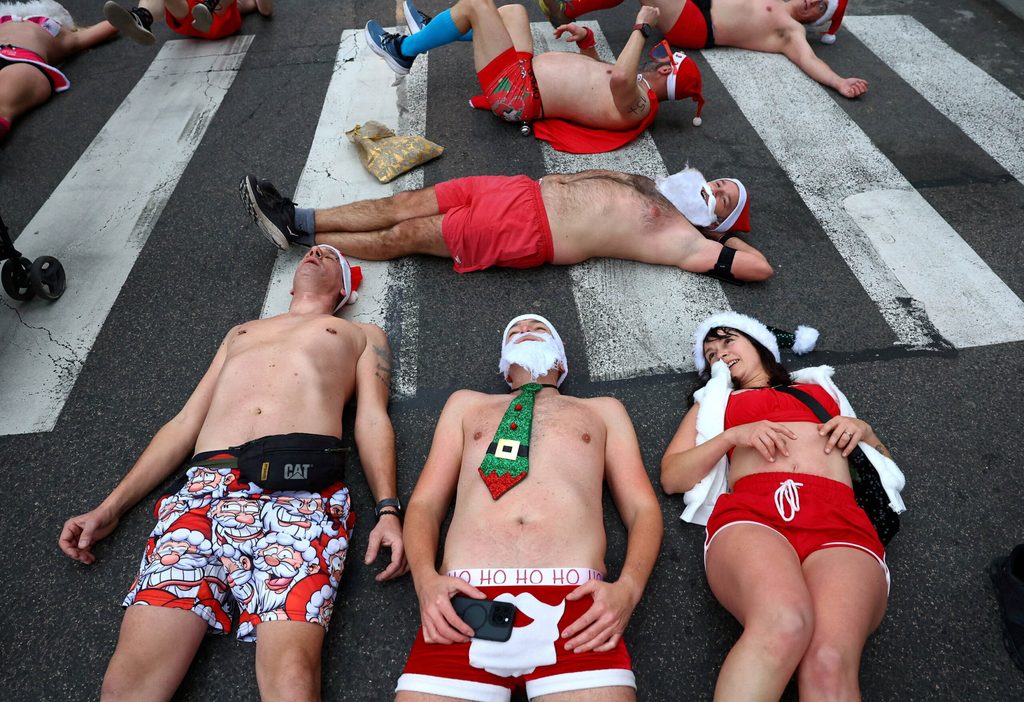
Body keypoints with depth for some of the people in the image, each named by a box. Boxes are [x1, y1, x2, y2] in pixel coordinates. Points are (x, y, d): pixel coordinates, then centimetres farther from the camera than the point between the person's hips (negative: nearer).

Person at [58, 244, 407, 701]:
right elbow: (185, 424, 30)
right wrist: (110, 508, 20)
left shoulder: (362, 335, 28)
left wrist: (388, 510, -6)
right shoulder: (240, 333, 37)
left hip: (299, 489, -3)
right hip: (204, 486, 4)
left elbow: (372, 422, 12)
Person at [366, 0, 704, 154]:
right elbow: (599, 73, 26)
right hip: (526, 69, 10)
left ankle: (403, 50, 9)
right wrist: (586, 38, 10)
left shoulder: (635, 106, -21)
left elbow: (618, 78, -44)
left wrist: (641, 28, -32)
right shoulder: (636, 87, 8)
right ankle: (430, 32, 34)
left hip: (515, 91, -10)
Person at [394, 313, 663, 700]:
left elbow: (643, 509, 16)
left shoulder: (603, 409, 26)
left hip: (573, 600, 0)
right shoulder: (466, 403, 28)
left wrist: (627, 588, -5)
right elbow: (425, 502, 18)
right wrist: (427, 580, -3)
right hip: (466, 599, 1)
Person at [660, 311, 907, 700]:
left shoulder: (821, 387, 37)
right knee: (784, 623, -39)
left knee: (830, 662, -35)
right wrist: (732, 436, 4)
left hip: (841, 521, 1)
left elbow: (884, 459, 37)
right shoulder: (713, 401, 32)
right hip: (751, 512, -1)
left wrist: (863, 430, 15)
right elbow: (671, 477, 18)